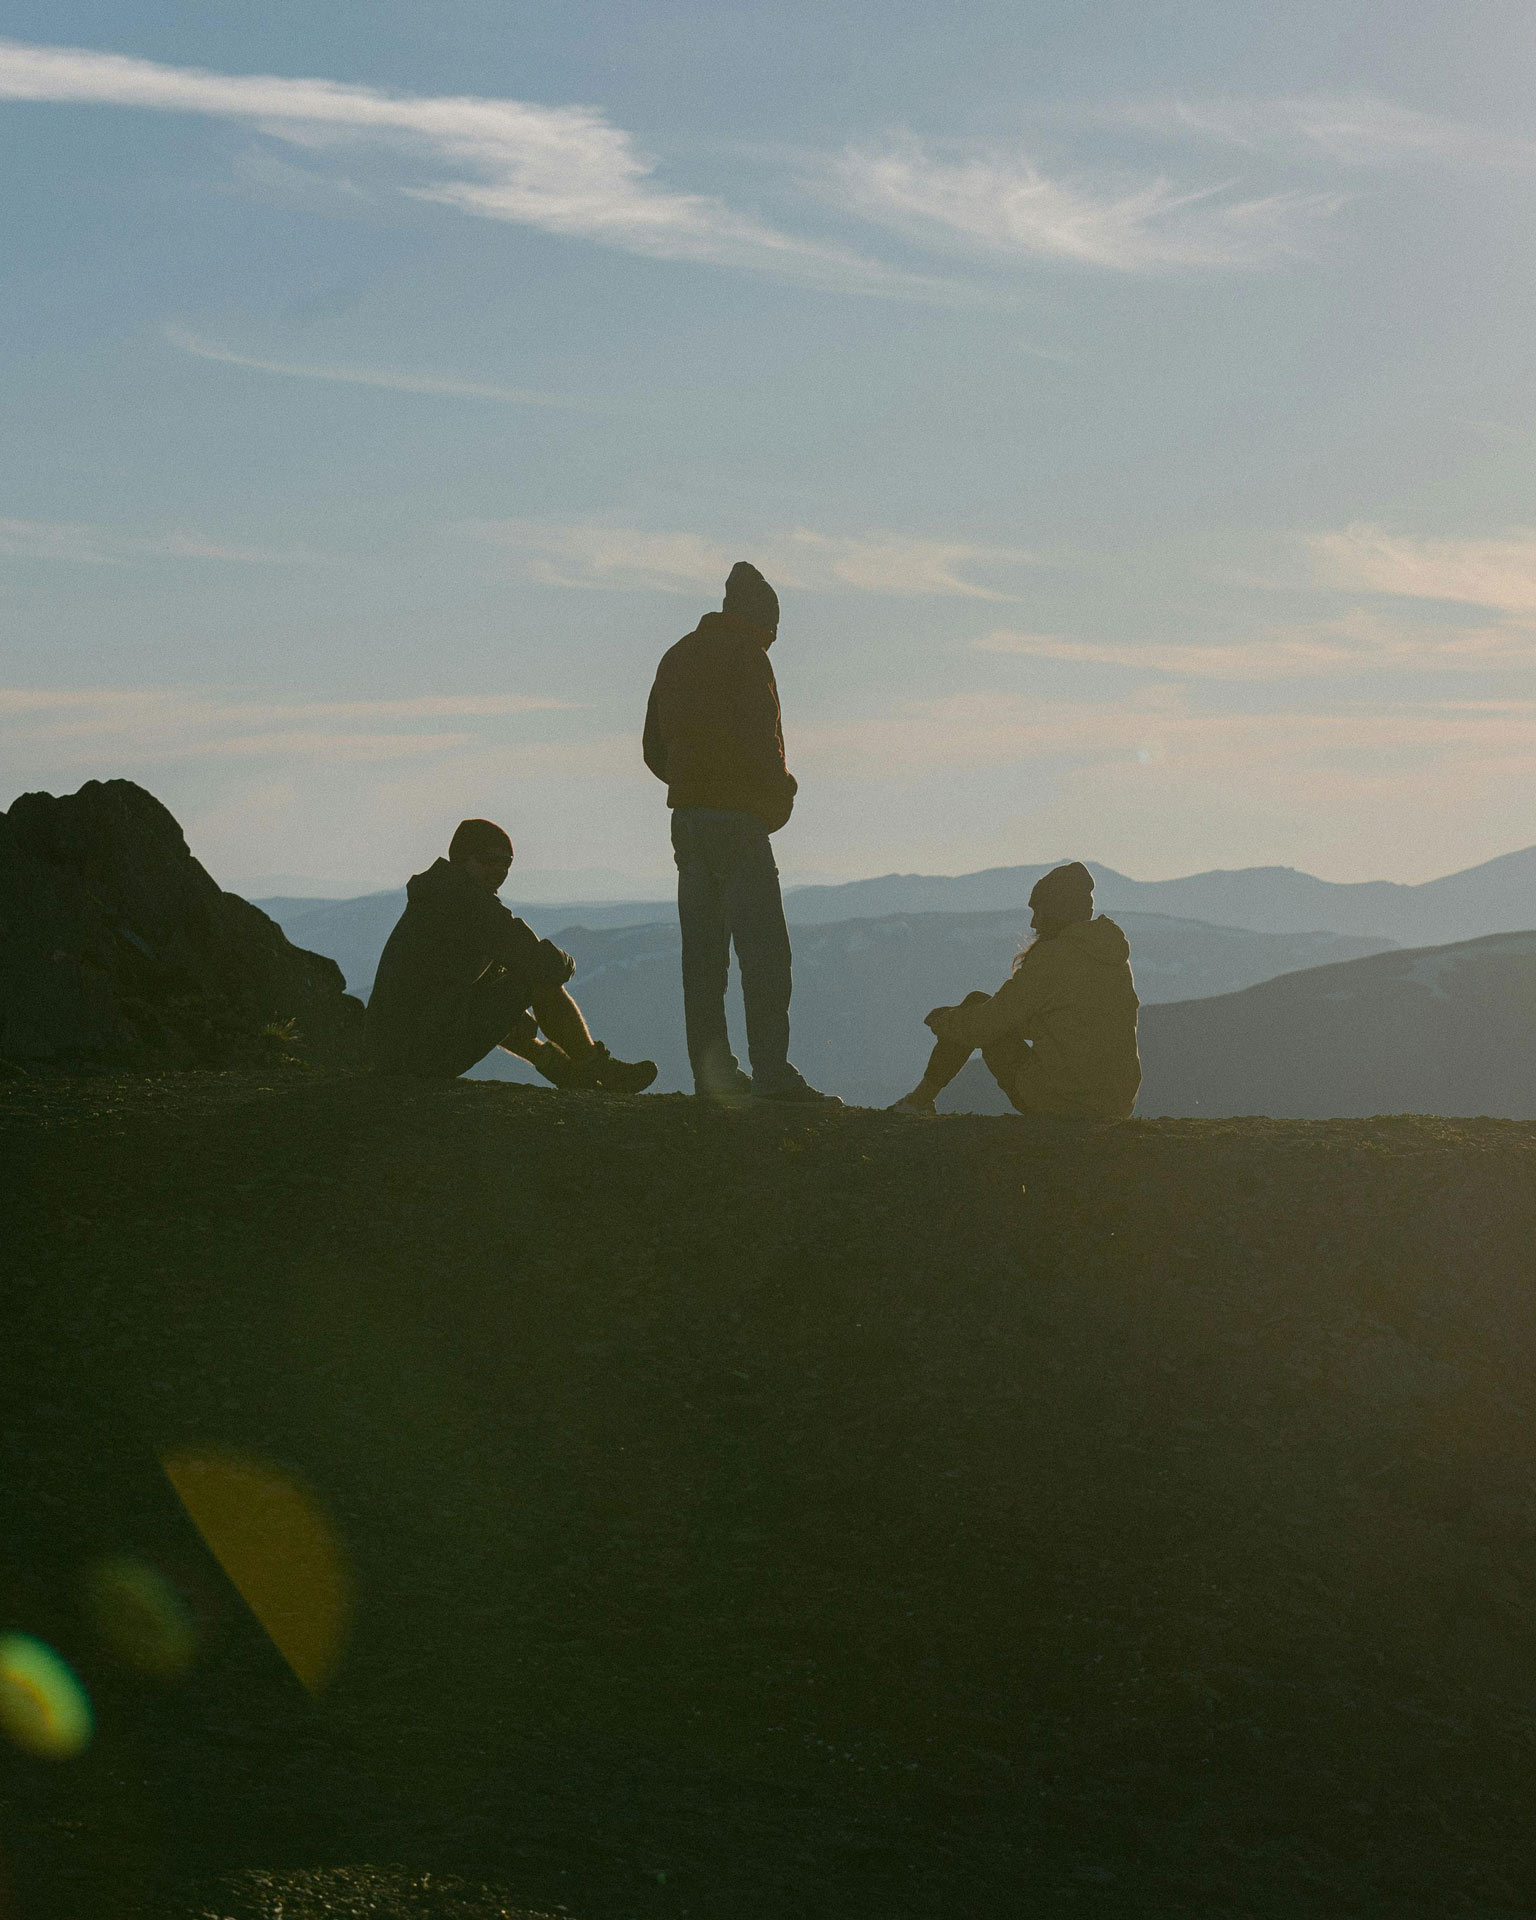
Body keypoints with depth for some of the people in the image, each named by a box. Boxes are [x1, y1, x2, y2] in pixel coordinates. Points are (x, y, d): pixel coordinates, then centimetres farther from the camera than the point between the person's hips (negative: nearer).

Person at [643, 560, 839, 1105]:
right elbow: (759, 740, -16)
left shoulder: (677, 657, 18)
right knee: (763, 948, -9)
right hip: (736, 817, -8)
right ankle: (771, 1073, -16)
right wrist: (780, 794, -1)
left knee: (702, 951, 8)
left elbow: (655, 749, 19)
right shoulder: (744, 655, -7)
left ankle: (712, 1071, 7)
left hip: (686, 815, 8)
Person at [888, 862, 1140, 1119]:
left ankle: (921, 1099, 27)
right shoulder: (1117, 955, 9)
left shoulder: (1052, 958, -14)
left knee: (975, 1003, 13)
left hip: (1058, 1101, -7)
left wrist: (940, 1019, 13)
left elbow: (984, 1026, -8)